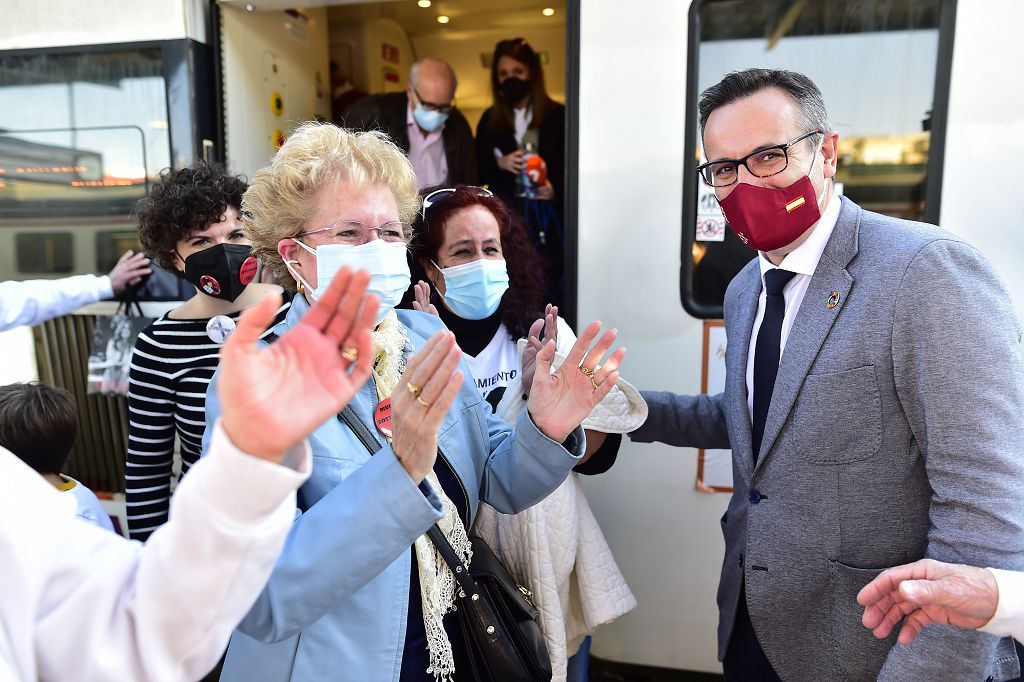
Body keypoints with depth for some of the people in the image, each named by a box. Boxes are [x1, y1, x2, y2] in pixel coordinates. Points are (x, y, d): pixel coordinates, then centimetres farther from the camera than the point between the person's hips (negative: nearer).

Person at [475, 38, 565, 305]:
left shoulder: (557, 116, -2)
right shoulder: (490, 120, 9)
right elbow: (478, 171, 11)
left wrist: (555, 189, -19)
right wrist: (499, 163, -9)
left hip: (546, 218, -3)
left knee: (548, 290, -2)